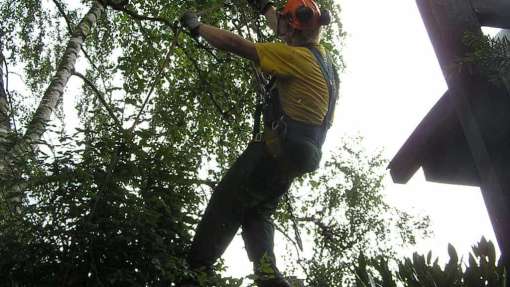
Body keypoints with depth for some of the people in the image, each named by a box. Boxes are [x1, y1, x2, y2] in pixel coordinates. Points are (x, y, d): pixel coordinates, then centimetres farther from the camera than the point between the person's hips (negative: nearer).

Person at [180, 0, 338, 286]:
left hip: (277, 149, -9)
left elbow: (235, 44, -11)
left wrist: (197, 26, 3)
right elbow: (290, 37, 36)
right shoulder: (322, 57, 17)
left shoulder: (298, 56, -10)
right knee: (258, 214, 14)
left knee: (225, 205, -5)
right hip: (295, 159, 9)